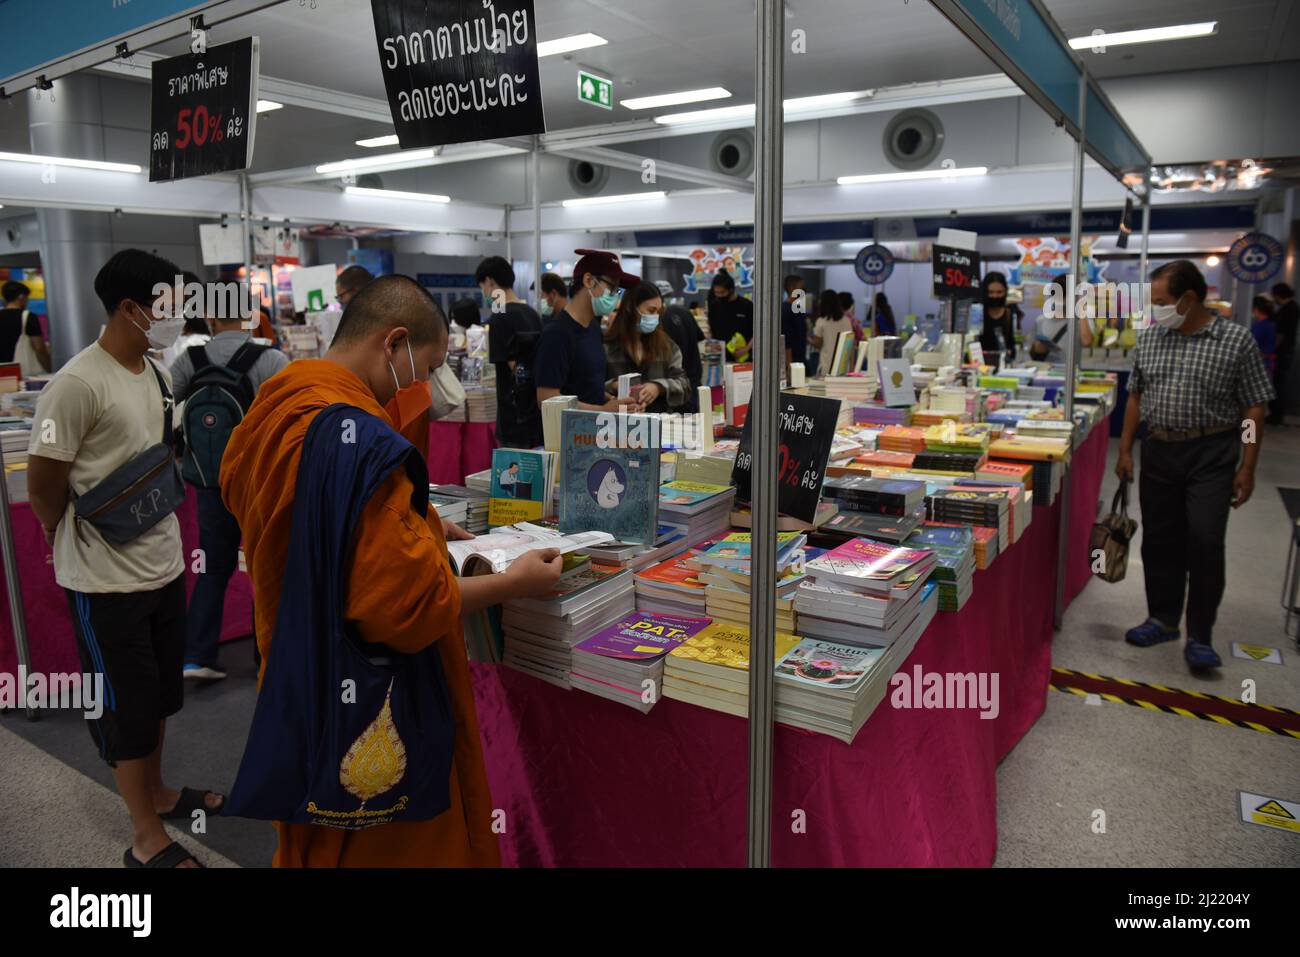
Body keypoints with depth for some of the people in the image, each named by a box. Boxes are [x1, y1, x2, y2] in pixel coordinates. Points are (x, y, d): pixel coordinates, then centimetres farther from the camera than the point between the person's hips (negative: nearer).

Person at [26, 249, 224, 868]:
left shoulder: (157, 375, 5)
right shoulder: (76, 386, -21)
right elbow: (44, 490, -14)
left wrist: (159, 531, 15)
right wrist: (82, 542, 2)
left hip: (164, 563, 8)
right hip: (106, 581, -7)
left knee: (159, 697, 21)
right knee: (127, 710, 7)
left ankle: (157, 795, 41)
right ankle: (148, 841, 23)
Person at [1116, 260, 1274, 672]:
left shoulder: (1236, 340, -6)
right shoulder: (1148, 338, 5)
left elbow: (1254, 408, -4)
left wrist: (1247, 468, -8)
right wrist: (1125, 450, 8)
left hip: (1211, 455, -4)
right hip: (1158, 452, 4)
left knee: (1204, 543, -7)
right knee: (1159, 541, 10)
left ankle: (1199, 636, 6)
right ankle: (1163, 619, 26)